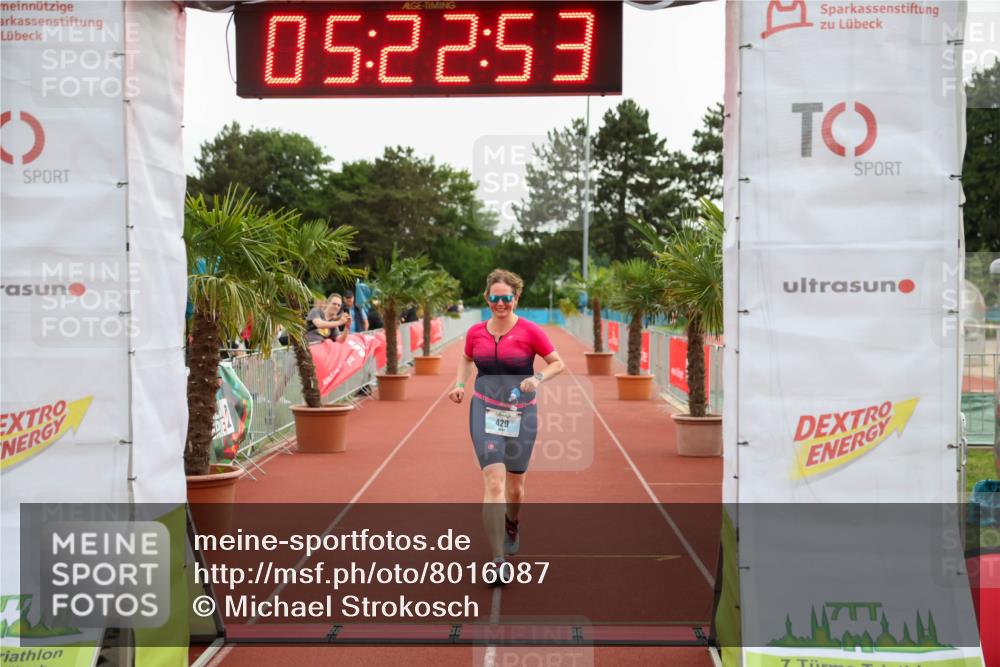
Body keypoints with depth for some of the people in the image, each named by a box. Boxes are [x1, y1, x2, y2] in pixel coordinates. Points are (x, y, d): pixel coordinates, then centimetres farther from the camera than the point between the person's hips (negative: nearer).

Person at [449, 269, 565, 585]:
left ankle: (512, 524, 49)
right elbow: (466, 359, 22)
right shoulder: (475, 332, 3)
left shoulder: (530, 331, -6)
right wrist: (460, 384, 5)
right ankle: (499, 562, -14)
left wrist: (538, 378, -18)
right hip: (485, 410, 0)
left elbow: (558, 363, 0)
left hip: (521, 413, 0)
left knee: (515, 485, 12)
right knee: (494, 481, -15)